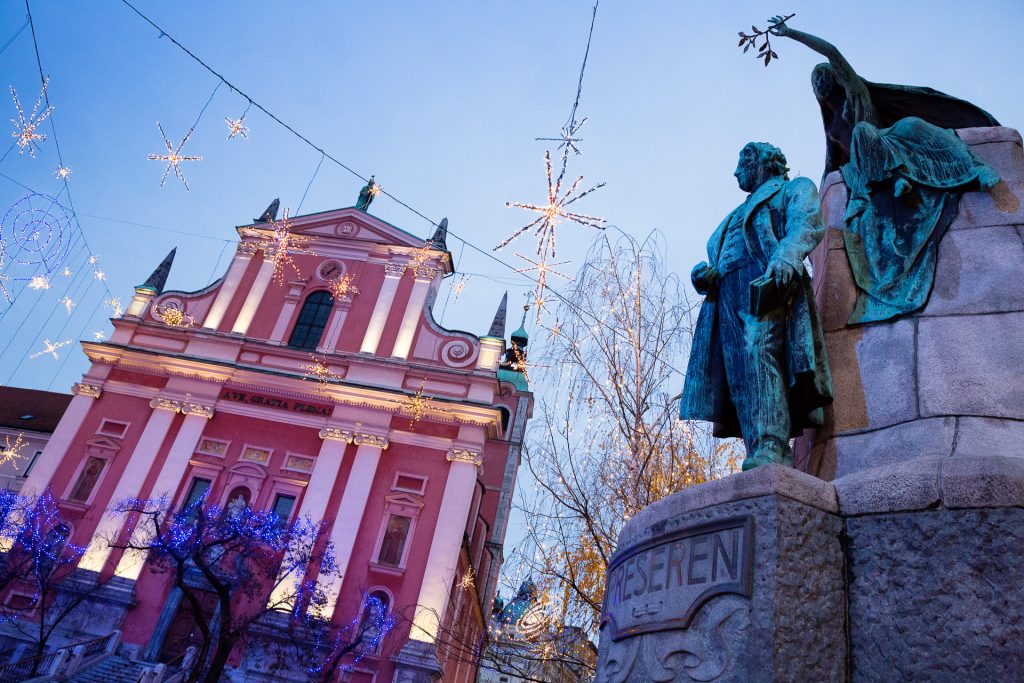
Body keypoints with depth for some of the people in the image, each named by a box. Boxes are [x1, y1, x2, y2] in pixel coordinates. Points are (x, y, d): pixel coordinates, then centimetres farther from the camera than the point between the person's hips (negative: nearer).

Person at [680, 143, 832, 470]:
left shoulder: (795, 187, 22)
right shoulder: (737, 215, 41)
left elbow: (806, 225, -1)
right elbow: (715, 258, 31)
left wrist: (786, 255, -23)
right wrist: (701, 274, 6)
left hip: (766, 284, -6)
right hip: (727, 296, 6)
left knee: (759, 353, -28)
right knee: (738, 374, -12)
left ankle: (771, 448, -38)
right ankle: (768, 458, -20)